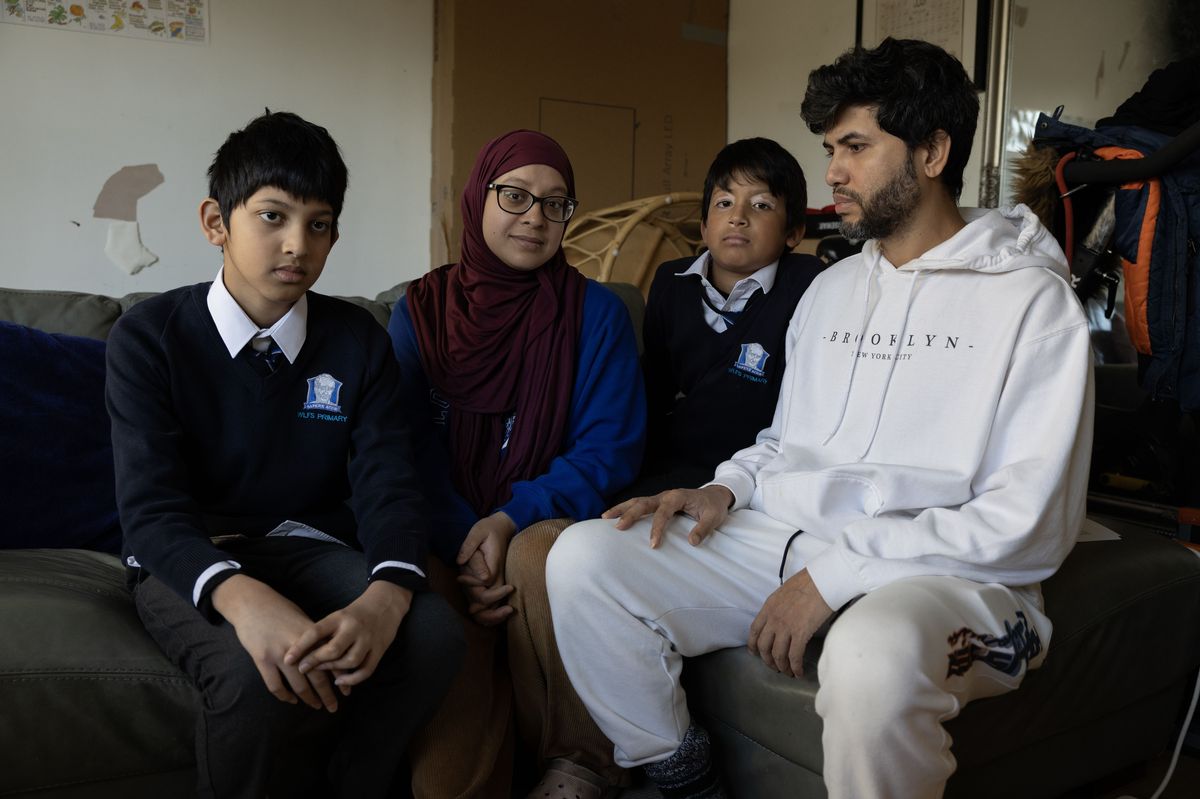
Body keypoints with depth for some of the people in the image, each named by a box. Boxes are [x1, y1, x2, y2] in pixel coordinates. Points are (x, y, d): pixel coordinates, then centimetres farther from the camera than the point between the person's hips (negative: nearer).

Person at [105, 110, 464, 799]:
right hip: (191, 561, -2)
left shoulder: (358, 341, 2)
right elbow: (152, 509, -16)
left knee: (434, 635, -24)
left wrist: (386, 594, -31)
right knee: (259, 674, -34)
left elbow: (388, 483, -8)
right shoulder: (150, 336, -6)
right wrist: (242, 596, -38)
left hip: (310, 549, 3)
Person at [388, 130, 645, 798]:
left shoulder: (596, 312, 4)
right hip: (447, 544, 0)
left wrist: (513, 519, -19)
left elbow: (610, 449, -4)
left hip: (549, 524, 1)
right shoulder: (420, 312, 7)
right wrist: (465, 548, -16)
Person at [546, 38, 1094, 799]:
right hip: (783, 542, 6)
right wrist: (726, 488, 3)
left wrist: (836, 572, -17)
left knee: (870, 657, -41)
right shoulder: (831, 288, 19)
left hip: (944, 570, -5)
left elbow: (1031, 523, -12)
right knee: (585, 559, -13)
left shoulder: (1031, 299, -3)